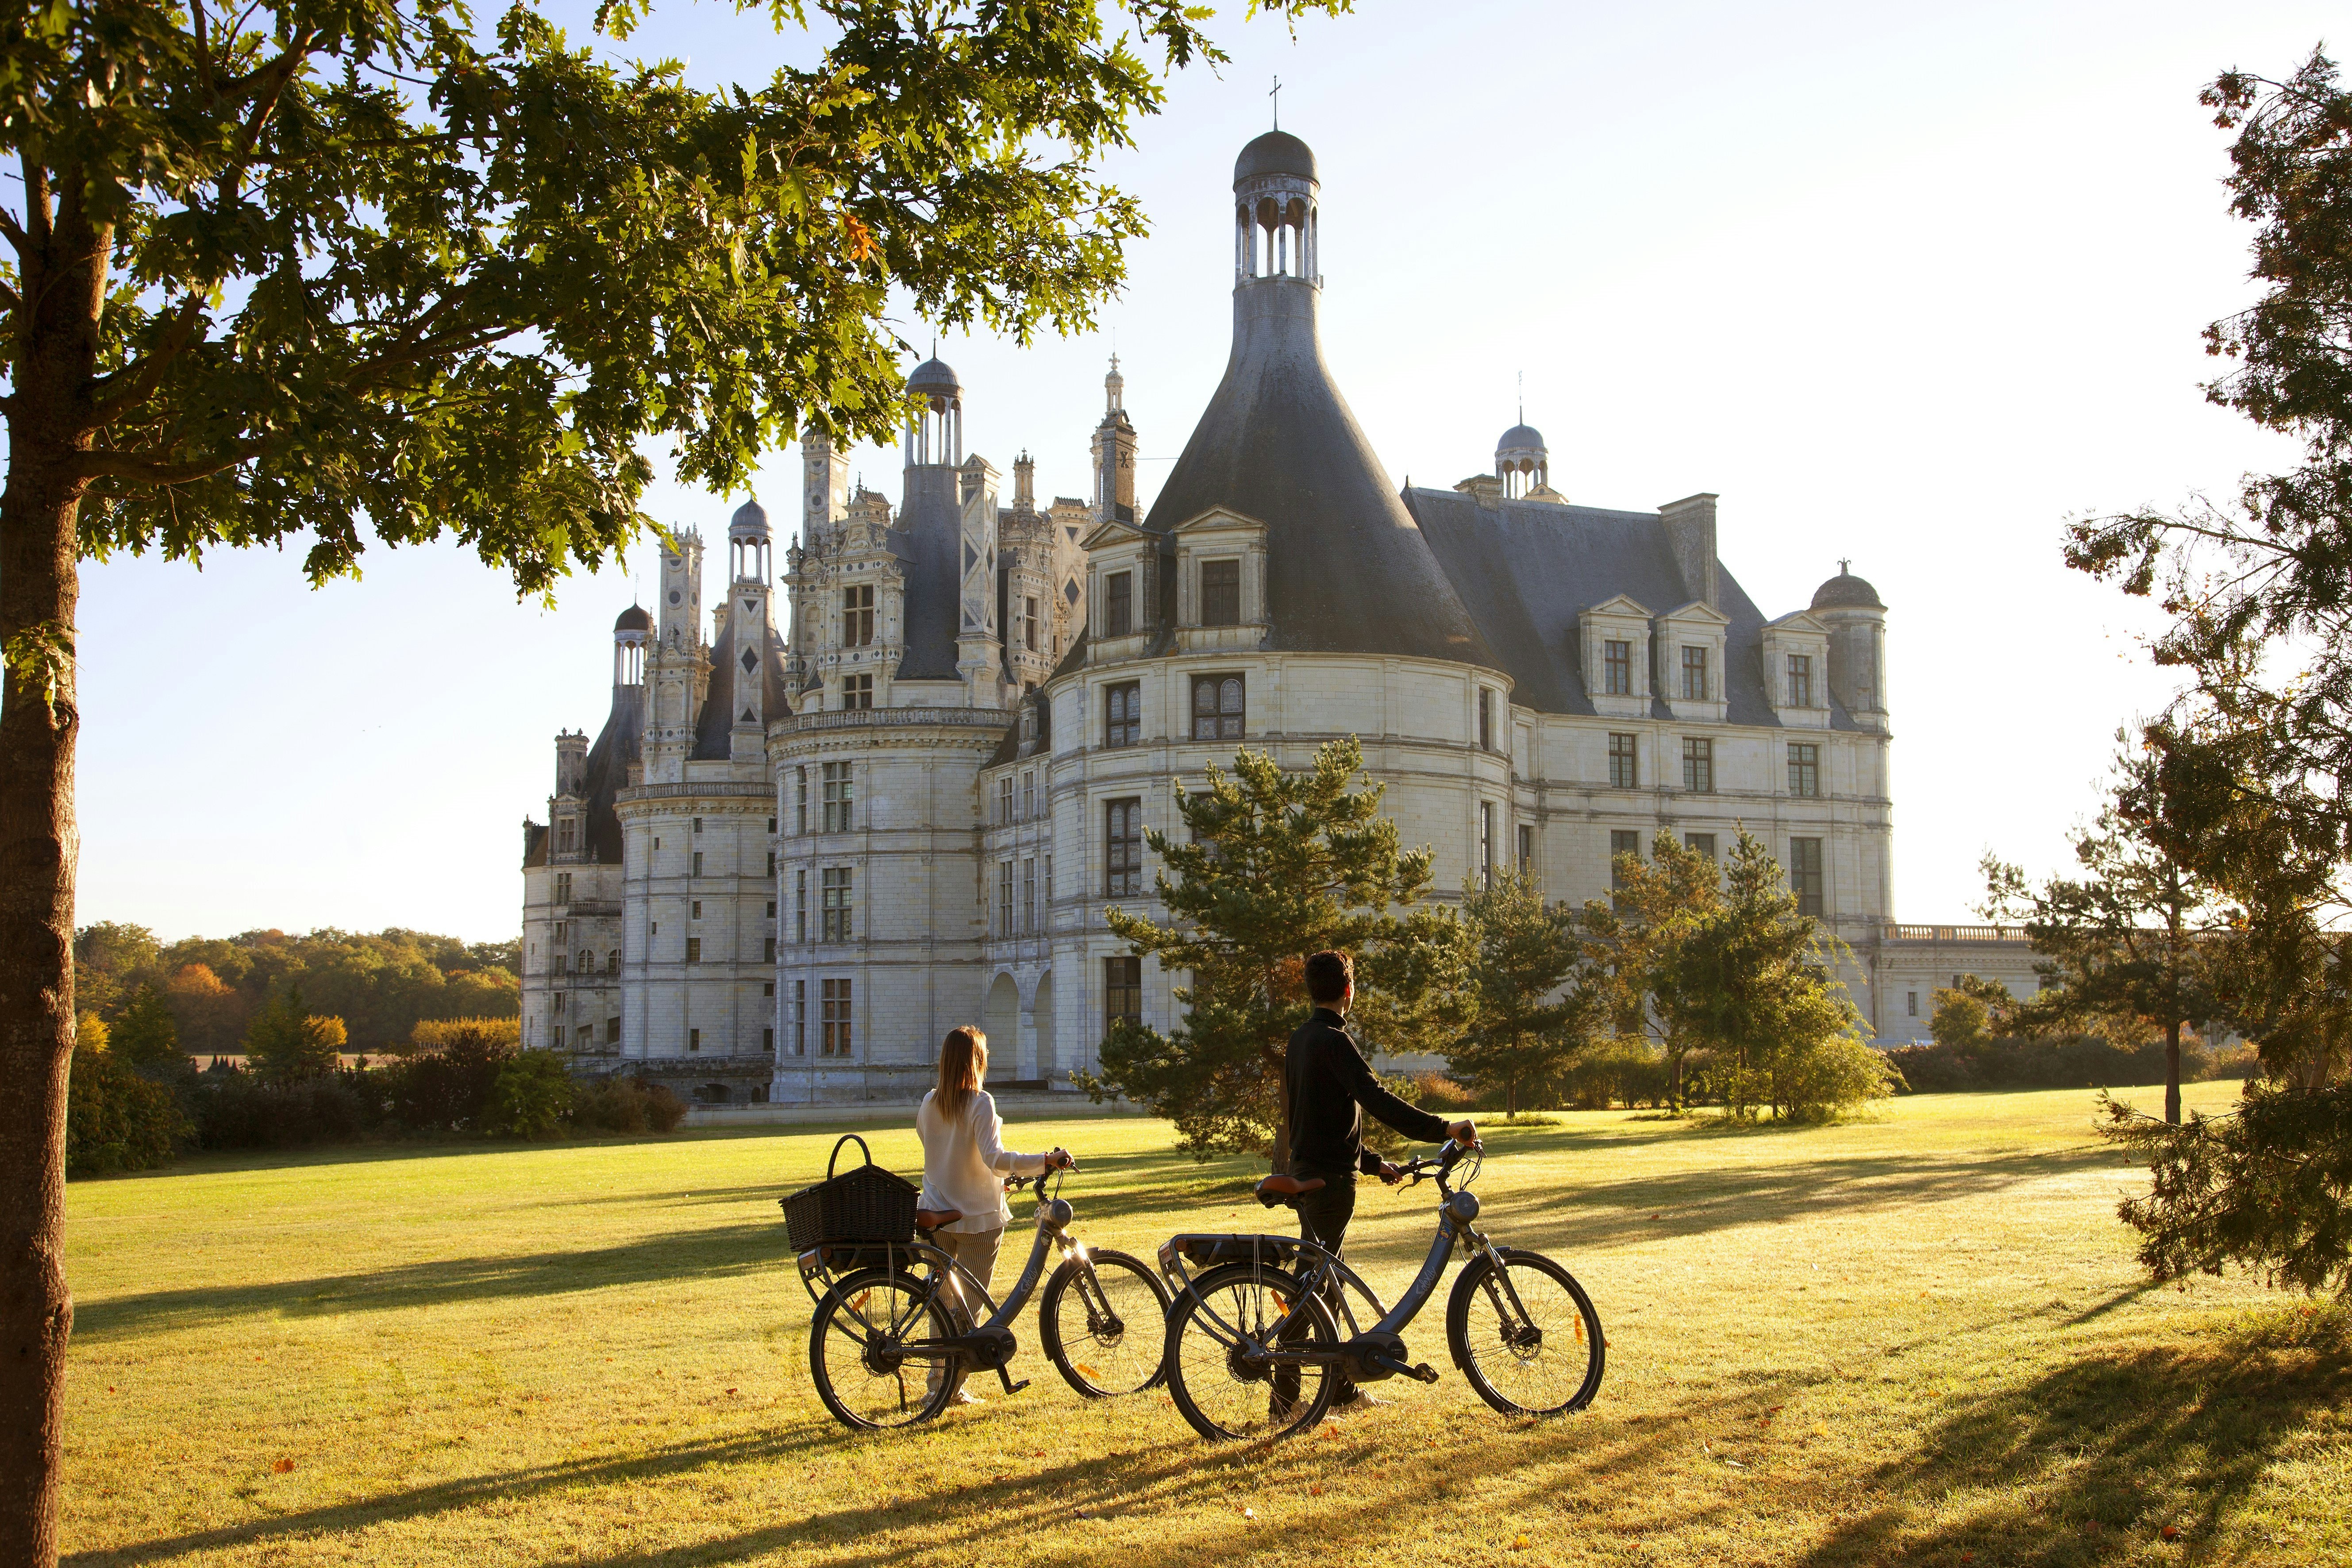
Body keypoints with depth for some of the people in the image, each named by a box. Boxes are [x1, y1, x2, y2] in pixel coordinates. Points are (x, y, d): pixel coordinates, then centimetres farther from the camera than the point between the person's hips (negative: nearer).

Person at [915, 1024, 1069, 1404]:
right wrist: (1047, 1161, -28)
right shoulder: (980, 1103, -16)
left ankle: (937, 1382, 21)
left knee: (943, 1299, 16)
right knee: (971, 1304, 7)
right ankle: (957, 1387, 9)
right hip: (977, 1217, -5)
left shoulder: (929, 1104, 1)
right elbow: (995, 1159, -26)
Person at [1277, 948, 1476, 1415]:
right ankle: (1285, 1395, 0)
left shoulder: (1300, 1039, 15)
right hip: (1330, 1179, -10)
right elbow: (1378, 1101, -26)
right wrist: (1446, 1128, -25)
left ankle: (1344, 1391, 17)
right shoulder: (1334, 1041, -15)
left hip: (1307, 1170, 10)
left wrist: (1373, 1163, 22)